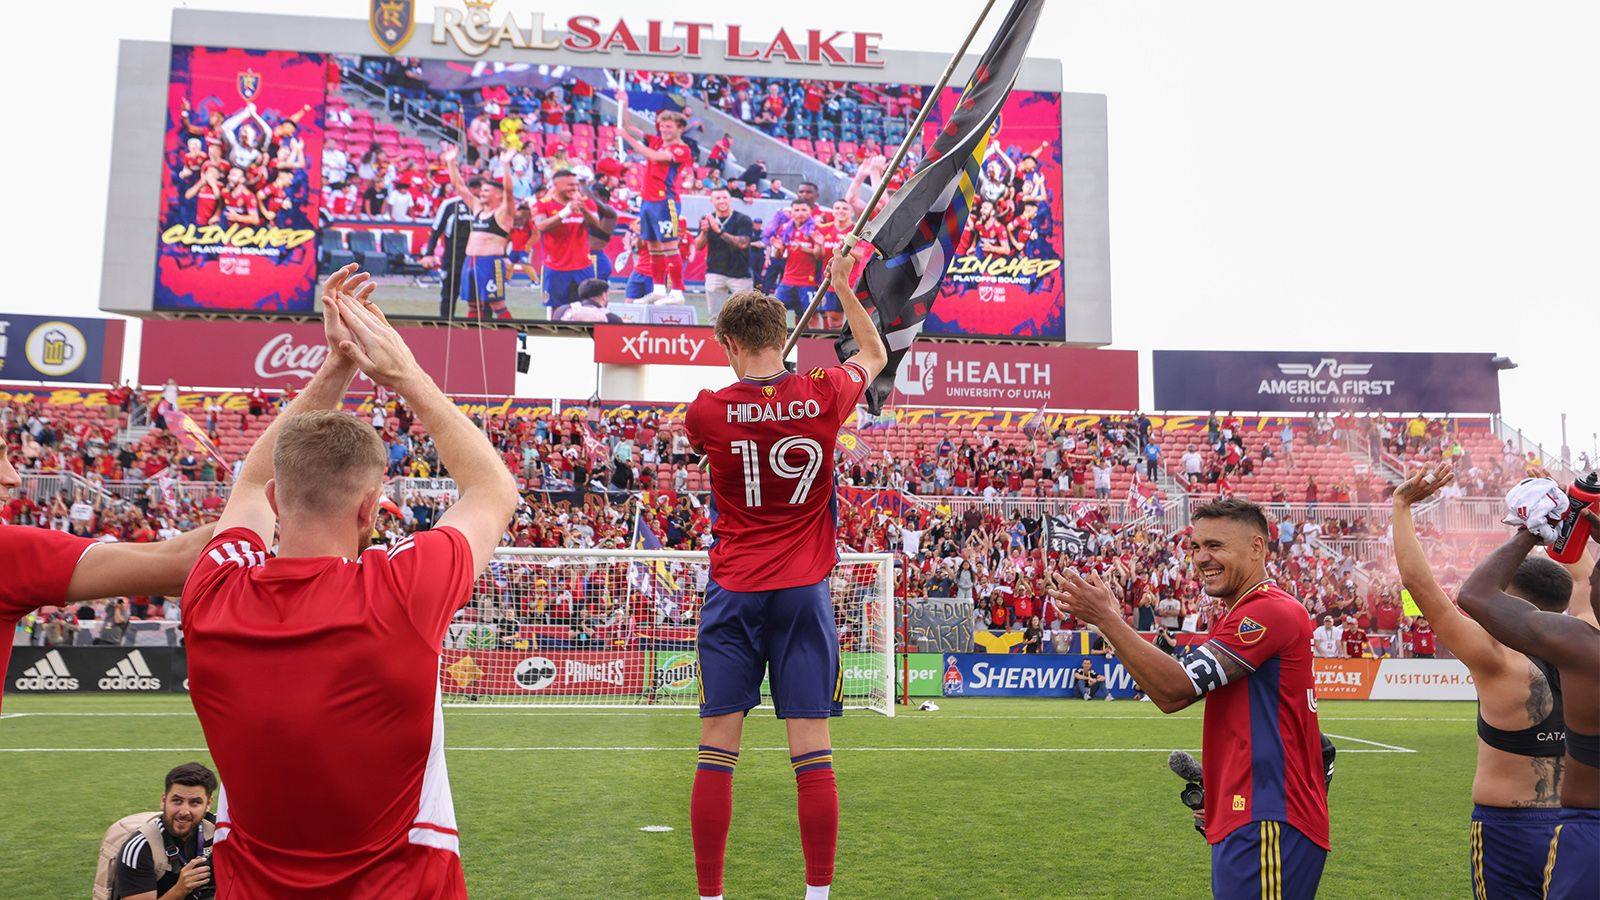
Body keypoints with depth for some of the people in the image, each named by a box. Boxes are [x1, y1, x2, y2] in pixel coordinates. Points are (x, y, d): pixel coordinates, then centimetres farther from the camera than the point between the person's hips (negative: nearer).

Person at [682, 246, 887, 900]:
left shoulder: (707, 410, -6)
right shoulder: (823, 396, -3)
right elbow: (875, 354, 19)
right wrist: (843, 287, 29)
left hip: (734, 593, 0)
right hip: (804, 591, 1)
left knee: (717, 754, 5)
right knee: (812, 754, 3)